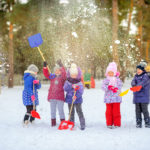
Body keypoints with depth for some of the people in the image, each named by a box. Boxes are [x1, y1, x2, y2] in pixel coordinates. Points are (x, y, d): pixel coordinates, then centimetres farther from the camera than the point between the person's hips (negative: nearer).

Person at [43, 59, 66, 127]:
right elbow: (46, 74, 10)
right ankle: (53, 123, 20)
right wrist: (45, 67, -5)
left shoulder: (62, 77, -3)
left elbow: (64, 74, -23)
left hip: (60, 97, -4)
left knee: (60, 110, -2)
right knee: (52, 110, 10)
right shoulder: (52, 77, 12)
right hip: (52, 96, 5)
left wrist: (61, 66, -32)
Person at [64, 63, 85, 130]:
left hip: (77, 99, -3)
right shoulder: (67, 82, 2)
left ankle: (82, 125, -4)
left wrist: (76, 96, -29)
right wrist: (71, 86, -28)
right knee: (71, 112, 11)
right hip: (69, 99, 3)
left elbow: (81, 91, -12)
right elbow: (65, 88, -13)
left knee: (79, 111, -8)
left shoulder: (79, 83, -5)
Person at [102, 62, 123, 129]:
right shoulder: (106, 80, 4)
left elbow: (120, 86, -5)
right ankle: (109, 124, 14)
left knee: (116, 111, 1)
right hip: (108, 98, 1)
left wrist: (116, 89, -25)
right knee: (109, 111, 5)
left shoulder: (117, 79, 4)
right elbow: (103, 87, -8)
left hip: (116, 98, -1)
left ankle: (117, 124, 10)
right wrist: (108, 87, -27)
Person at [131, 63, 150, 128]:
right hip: (136, 96, 5)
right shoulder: (136, 76, 14)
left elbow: (144, 82, -20)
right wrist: (134, 85, -27)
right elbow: (133, 82, -2)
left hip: (144, 96, -5)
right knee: (138, 110, 5)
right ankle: (138, 123, 11)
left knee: (144, 109, -6)